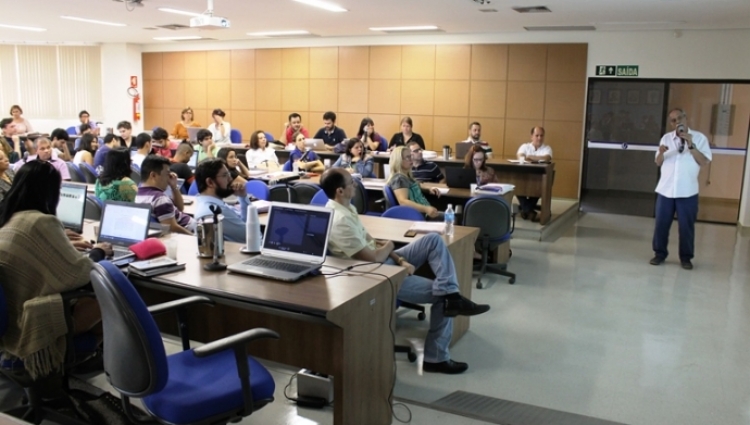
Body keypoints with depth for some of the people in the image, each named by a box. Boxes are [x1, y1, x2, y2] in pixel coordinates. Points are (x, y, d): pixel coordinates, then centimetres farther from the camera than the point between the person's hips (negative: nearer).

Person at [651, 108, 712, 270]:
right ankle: (660, 253, 20)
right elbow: (658, 163, 10)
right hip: (665, 190, 2)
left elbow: (705, 162, -8)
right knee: (661, 224, 6)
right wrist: (661, 153, -12)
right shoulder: (666, 138, 7)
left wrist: (691, 145, -17)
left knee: (686, 226, 4)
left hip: (687, 192, -2)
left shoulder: (699, 138, 0)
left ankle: (686, 257, 17)